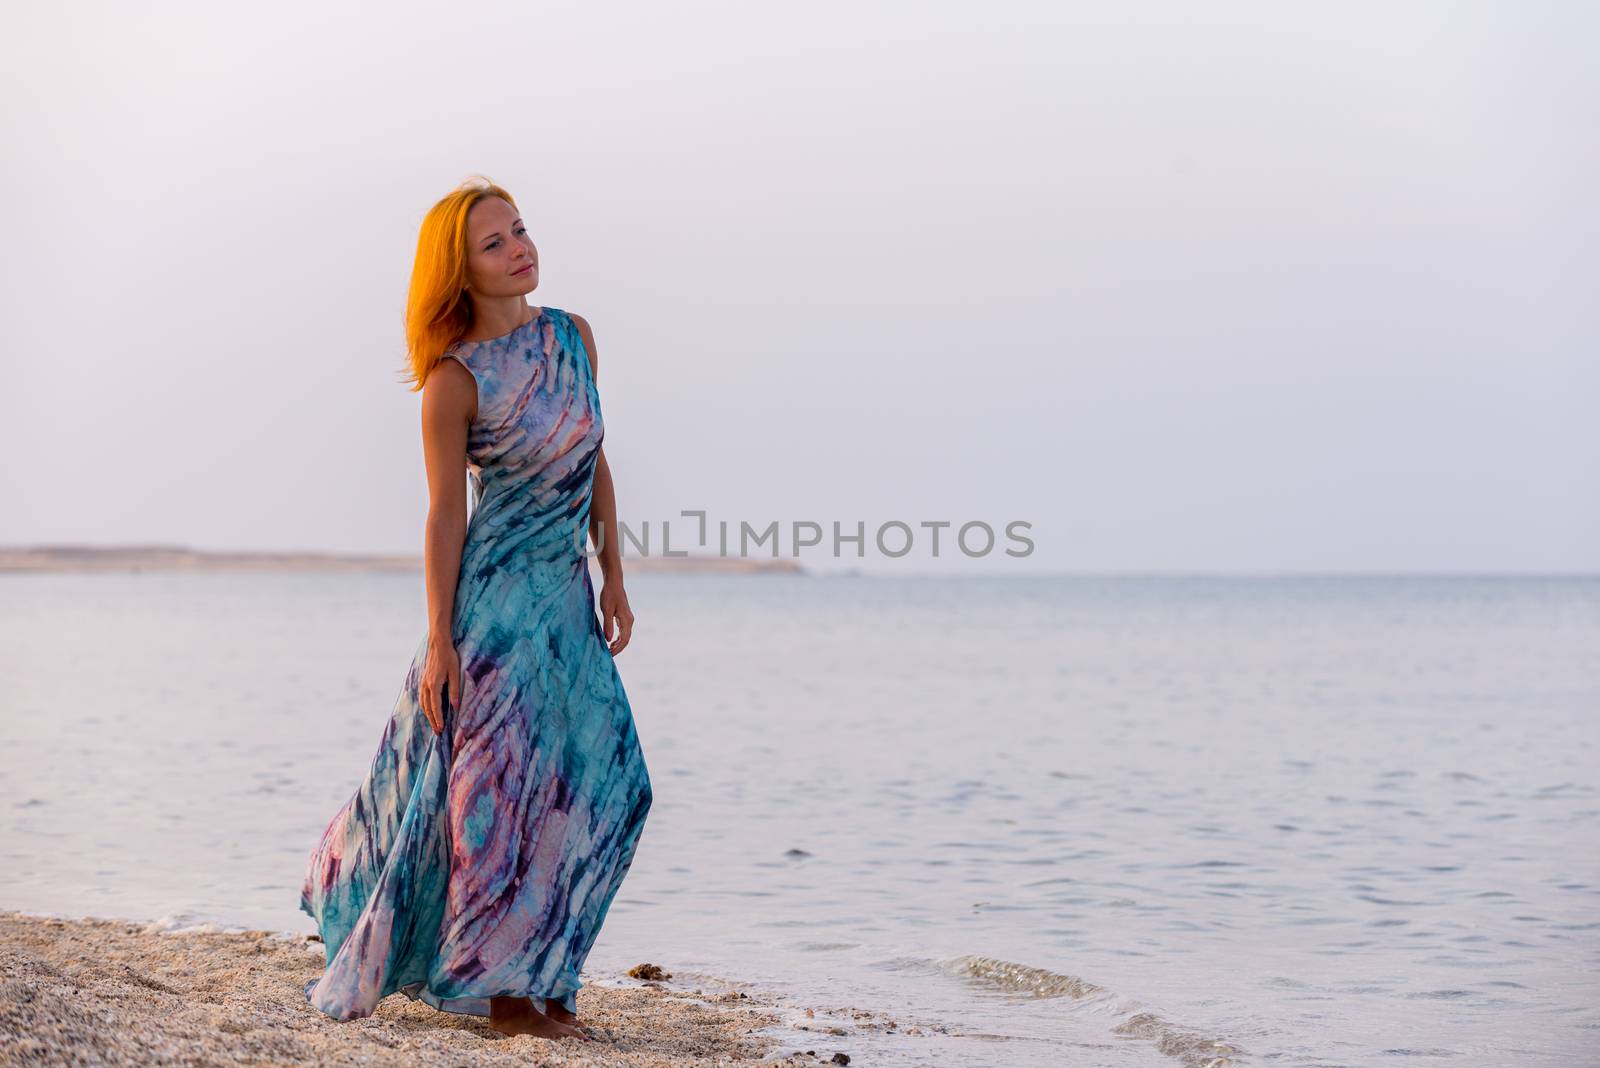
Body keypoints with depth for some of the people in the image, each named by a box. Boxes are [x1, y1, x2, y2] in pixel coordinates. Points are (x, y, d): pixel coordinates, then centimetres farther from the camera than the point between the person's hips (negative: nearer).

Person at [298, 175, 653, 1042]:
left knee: (600, 778, 3)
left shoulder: (574, 336, 4)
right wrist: (439, 640, -11)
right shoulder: (456, 378, -12)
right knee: (500, 781, -4)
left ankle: (540, 977, 15)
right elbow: (446, 514, -10)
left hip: (567, 594, 6)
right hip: (494, 590, -6)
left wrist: (613, 577, 8)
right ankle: (501, 988, 8)